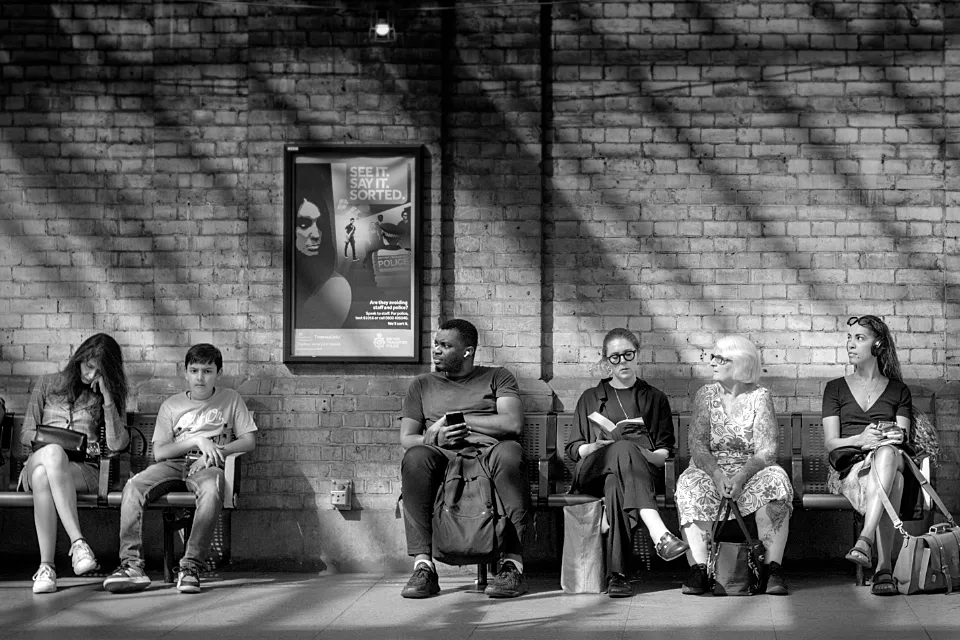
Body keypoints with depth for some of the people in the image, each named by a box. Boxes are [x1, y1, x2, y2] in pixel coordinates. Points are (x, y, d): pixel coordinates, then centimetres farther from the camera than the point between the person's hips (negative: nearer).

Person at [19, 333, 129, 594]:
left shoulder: (109, 397, 18)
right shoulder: (48, 384, 20)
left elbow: (117, 444, 2)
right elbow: (26, 433, 16)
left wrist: (107, 396, -2)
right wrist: (57, 443, -4)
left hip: (84, 469, -1)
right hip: (37, 462, 1)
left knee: (44, 476, -39)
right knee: (52, 453, -41)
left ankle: (46, 566, -44)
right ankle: (77, 542, -46)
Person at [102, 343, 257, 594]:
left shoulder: (231, 400, 14)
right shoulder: (171, 405, 14)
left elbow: (249, 440, 8)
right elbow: (159, 451, 5)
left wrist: (217, 451, -7)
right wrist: (196, 441, -7)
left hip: (207, 466, -2)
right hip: (173, 464, 2)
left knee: (212, 490, -39)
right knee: (133, 486, -28)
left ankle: (191, 565, -38)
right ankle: (131, 563, -32)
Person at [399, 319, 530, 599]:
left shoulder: (497, 377, 20)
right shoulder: (422, 384, 26)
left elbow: (513, 424, 1)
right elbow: (406, 438, 14)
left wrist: (457, 420, 1)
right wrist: (436, 438, -8)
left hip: (488, 452, -1)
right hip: (442, 457, 1)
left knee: (509, 452, -38)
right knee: (415, 457, -34)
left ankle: (513, 564, -38)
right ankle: (423, 566, -36)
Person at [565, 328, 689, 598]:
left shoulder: (655, 398, 25)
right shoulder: (590, 398, 27)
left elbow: (665, 450, 15)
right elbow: (573, 447, 19)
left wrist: (648, 456, -10)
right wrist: (592, 448, -4)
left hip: (642, 467, 0)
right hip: (592, 471, 0)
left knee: (616, 486, -40)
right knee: (625, 448, -38)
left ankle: (616, 575, -51)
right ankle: (659, 534, -57)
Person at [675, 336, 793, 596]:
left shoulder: (760, 396, -1)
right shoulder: (706, 394, 4)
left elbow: (767, 452, -10)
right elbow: (697, 446, -5)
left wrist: (740, 477, -27)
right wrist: (717, 474, -25)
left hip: (751, 473, -1)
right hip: (711, 471, 1)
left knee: (775, 479, -32)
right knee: (690, 484, -31)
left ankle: (773, 568, -30)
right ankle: (698, 569, -34)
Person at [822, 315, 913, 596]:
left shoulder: (898, 391, 19)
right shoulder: (836, 388, 17)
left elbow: (901, 438, 6)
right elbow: (830, 442, 5)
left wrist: (881, 439, -18)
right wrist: (860, 439, -16)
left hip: (894, 461, 1)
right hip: (848, 469, -1)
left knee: (887, 453, -40)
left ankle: (865, 540, -53)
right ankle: (884, 568, -50)